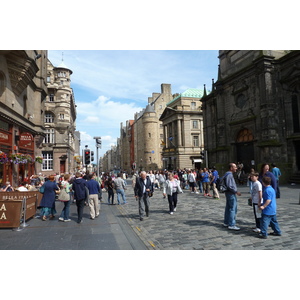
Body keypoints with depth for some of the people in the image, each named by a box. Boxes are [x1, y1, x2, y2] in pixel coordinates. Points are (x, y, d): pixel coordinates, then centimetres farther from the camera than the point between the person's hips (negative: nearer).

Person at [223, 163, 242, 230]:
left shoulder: (228, 174, 14)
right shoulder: (229, 175, -18)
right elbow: (229, 186, -24)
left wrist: (235, 191, 21)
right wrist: (236, 191, -19)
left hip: (229, 193, 11)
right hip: (231, 194, -11)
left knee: (228, 208, 15)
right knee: (233, 209, -7)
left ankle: (226, 222, 24)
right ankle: (231, 225, -3)